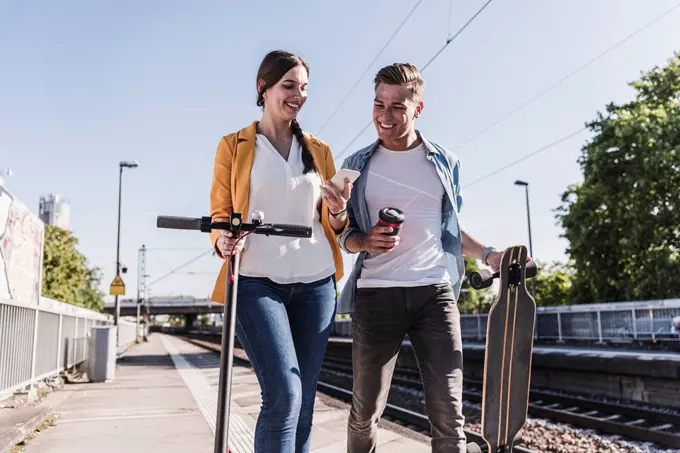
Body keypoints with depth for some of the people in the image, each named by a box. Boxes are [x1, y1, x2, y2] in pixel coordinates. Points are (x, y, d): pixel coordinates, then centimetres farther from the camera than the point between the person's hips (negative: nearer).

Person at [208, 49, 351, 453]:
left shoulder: (319, 150, 15)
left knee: (303, 401, 7)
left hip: (315, 282, 4)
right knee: (284, 395, -15)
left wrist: (338, 213, -7)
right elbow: (220, 213, 6)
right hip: (257, 281, -3)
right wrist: (223, 241, -16)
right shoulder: (233, 146, 7)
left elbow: (334, 228, 16)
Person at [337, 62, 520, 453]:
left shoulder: (445, 162, 10)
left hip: (435, 291, 1)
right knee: (366, 412, 7)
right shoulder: (357, 165, 8)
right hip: (375, 294, 0)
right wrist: (365, 241, -12)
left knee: (449, 414, -1)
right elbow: (343, 233, 10)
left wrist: (489, 254, 3)